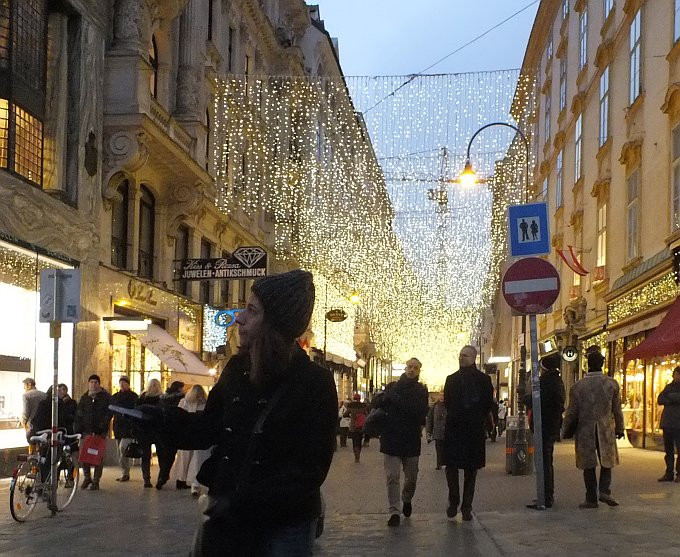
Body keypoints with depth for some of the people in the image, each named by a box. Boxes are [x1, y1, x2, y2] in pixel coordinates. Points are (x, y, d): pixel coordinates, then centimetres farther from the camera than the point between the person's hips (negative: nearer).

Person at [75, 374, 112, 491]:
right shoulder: (84, 398, 14)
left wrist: (102, 426, -13)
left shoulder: (106, 397, 4)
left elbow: (109, 413, -3)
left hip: (100, 432, -3)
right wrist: (78, 429, 4)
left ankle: (96, 481, 3)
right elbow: (78, 414, 15)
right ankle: (87, 477, 14)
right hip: (86, 431, 3)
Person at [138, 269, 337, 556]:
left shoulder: (314, 384, -14)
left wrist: (245, 503, -22)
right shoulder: (237, 370, 3)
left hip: (282, 528, -5)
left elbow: (309, 469, -17)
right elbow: (209, 428, 14)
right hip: (225, 514, 5)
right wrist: (162, 418, -2)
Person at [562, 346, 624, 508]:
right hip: (606, 430, 0)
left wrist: (566, 431, 10)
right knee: (606, 462, 15)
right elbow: (617, 410, 2)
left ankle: (591, 499, 9)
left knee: (588, 465, 8)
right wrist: (619, 429, 14)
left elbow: (572, 412, -2)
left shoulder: (578, 386, -6)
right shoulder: (612, 384, -4)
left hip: (585, 431, 0)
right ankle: (604, 490, -4)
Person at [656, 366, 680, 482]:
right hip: (667, 422, 4)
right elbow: (660, 400, 5)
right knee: (668, 450, 5)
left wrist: (670, 396, -5)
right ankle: (669, 473, 9)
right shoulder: (669, 386, 18)